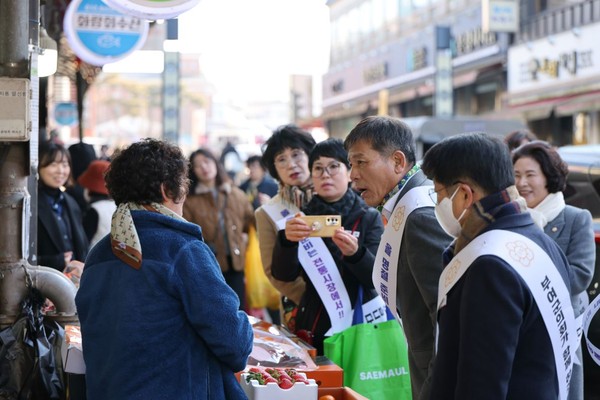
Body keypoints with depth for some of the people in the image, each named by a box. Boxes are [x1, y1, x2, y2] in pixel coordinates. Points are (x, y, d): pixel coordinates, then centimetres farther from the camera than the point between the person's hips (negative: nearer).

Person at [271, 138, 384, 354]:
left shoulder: (369, 217, -2)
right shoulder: (304, 217, 3)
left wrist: (355, 253, -31)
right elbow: (283, 274, -8)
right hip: (313, 329, 2)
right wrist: (287, 240, -28)